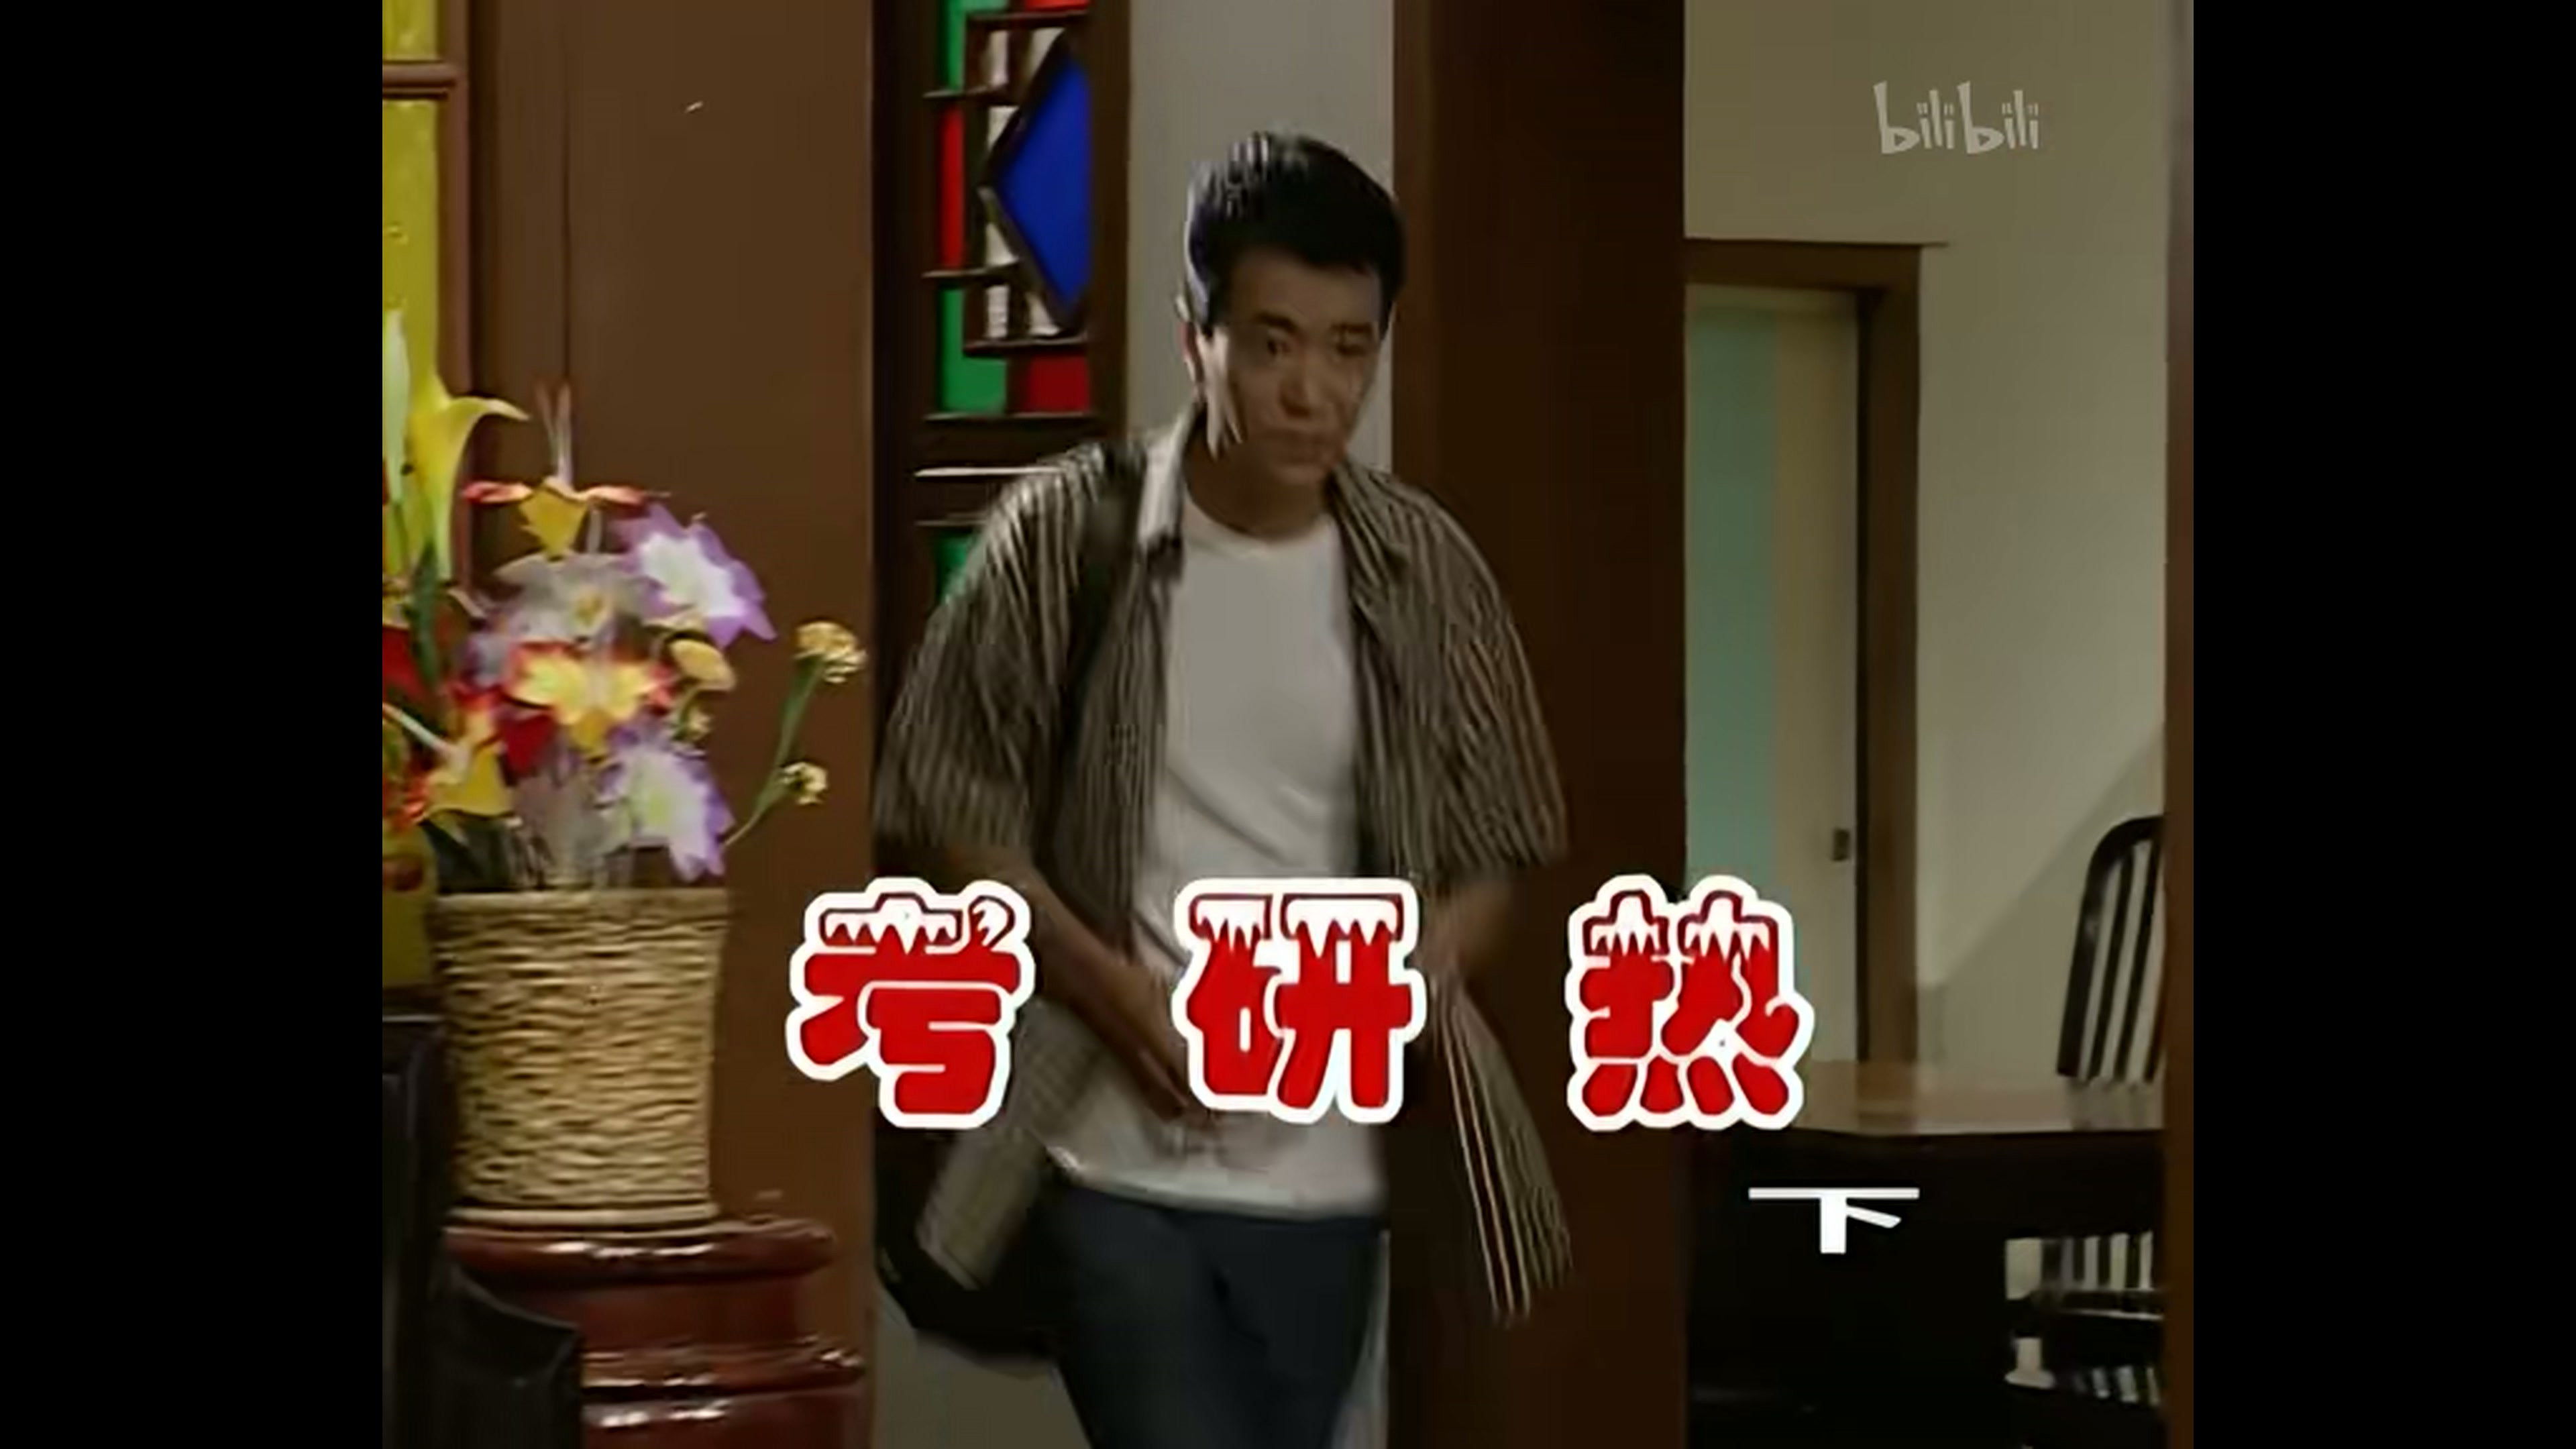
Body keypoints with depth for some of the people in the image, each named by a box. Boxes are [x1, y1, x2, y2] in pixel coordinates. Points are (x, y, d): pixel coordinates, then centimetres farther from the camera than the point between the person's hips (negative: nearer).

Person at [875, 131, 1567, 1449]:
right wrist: (1113, 990, -15)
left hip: (1324, 1169, 3)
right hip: (1117, 1157, -3)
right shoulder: (1064, 536, -7)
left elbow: (1497, 845, 9)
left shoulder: (1425, 571, 0)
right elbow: (946, 802, -2)